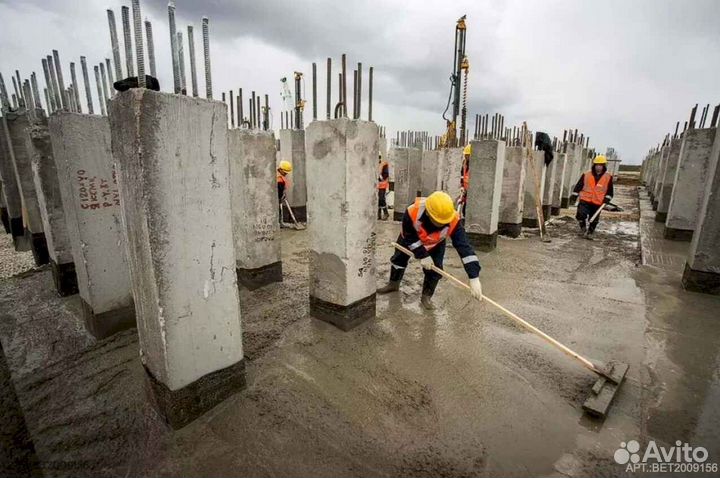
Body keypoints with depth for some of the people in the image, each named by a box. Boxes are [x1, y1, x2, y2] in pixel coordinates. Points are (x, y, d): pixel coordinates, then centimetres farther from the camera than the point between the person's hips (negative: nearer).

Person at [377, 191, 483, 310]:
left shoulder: (453, 220, -42)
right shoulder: (413, 211, -45)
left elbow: (464, 246, -44)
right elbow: (410, 237, -27)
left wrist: (474, 278, -50)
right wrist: (422, 255, -27)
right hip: (410, 238, 0)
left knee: (435, 269, -8)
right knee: (398, 259, 14)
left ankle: (426, 296, 17)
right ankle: (393, 284, 42)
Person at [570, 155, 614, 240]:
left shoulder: (608, 177, 4)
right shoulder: (586, 175, 2)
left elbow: (609, 190, 10)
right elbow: (579, 186, 5)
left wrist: (607, 198, -1)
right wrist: (574, 195, 0)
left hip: (598, 202, 1)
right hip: (585, 200, -1)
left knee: (594, 220, 8)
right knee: (581, 214, -18)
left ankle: (590, 233, 26)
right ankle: (583, 228, 9)